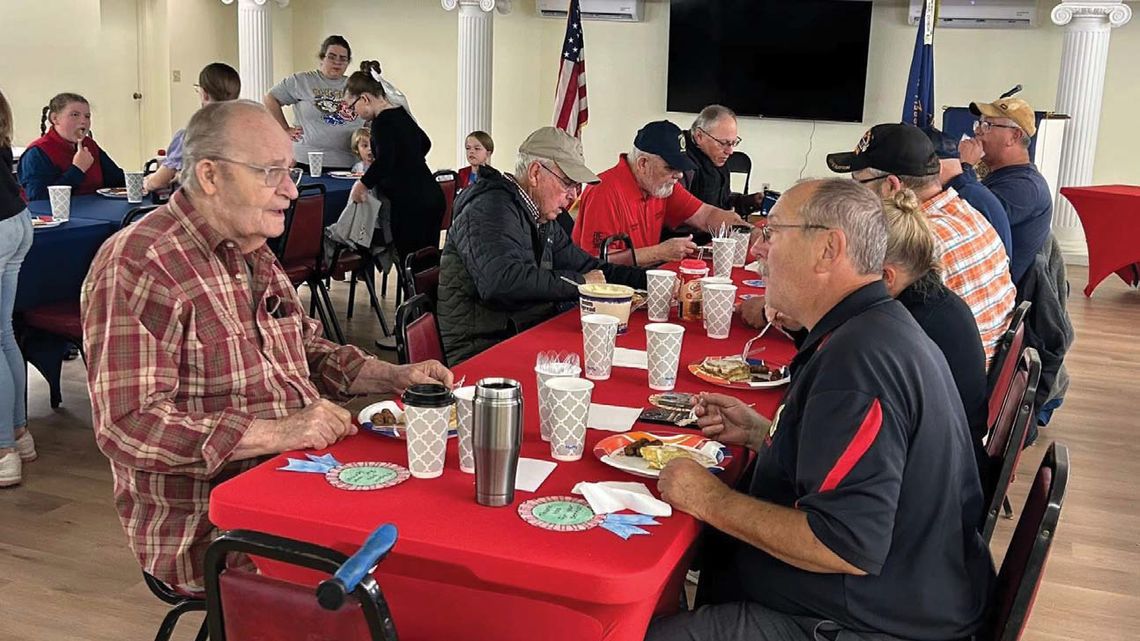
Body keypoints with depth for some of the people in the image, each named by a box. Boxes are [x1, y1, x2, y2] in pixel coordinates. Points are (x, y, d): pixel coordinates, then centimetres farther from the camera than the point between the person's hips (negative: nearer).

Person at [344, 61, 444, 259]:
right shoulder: (401, 113, 16)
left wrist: (362, 185, -12)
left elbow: (384, 160, -24)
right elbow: (424, 143, 31)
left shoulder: (382, 122, -11)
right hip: (432, 198, 9)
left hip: (411, 204, -9)